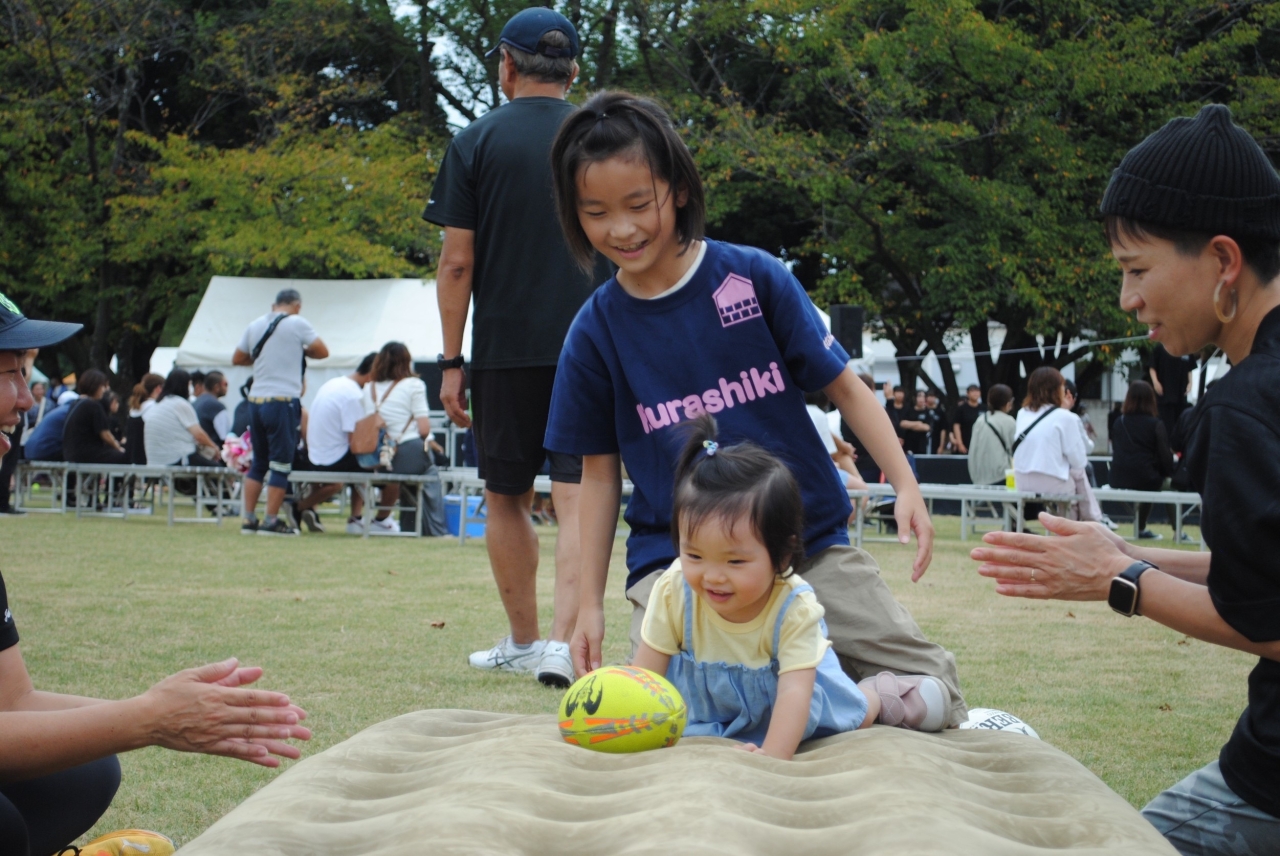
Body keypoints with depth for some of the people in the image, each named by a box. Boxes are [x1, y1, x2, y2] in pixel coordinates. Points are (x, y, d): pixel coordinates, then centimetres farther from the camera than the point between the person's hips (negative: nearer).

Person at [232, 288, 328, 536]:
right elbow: (322, 352, -3)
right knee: (280, 464, 0)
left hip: (256, 401, 6)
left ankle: (249, 519, 13)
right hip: (283, 401, -6)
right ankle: (271, 521, -1)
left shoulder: (254, 326, 12)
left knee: (258, 462, 14)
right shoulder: (298, 323, -4)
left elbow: (237, 359, 19)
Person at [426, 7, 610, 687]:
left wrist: (451, 362, 2)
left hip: (504, 351, -1)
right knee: (578, 501, -3)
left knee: (506, 498, 13)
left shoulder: (476, 142, 0)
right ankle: (561, 644, -16)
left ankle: (523, 641, 23)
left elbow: (456, 262, -3)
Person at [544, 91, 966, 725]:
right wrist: (589, 604, 6)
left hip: (809, 543, 0)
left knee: (932, 691, -9)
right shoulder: (595, 331, 2)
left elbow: (844, 387, 3)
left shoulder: (754, 276, -2)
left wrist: (905, 485, -11)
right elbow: (599, 471, 9)